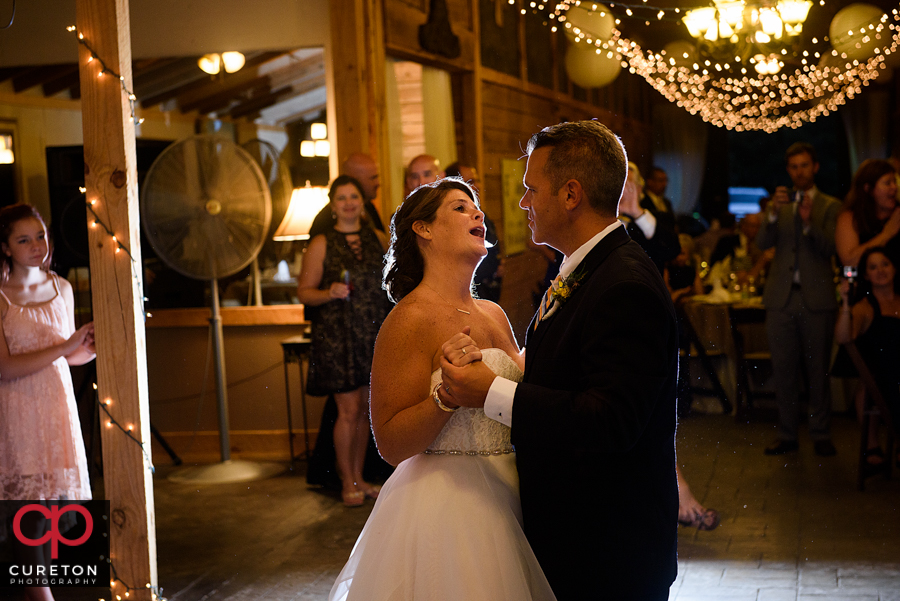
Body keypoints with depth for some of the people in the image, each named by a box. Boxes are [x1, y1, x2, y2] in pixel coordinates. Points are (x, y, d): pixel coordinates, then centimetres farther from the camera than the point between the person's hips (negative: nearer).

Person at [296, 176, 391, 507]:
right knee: (349, 410, -5)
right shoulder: (321, 244, -4)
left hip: (375, 336, 4)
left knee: (366, 409, 9)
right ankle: (347, 482, 8)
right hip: (337, 336, -4)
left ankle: (358, 477, 20)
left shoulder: (378, 239, 8)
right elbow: (304, 292, -3)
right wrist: (330, 293, -21)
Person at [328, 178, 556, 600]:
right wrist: (446, 395, -29)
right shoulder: (410, 319, -13)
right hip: (444, 503, -7)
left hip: (503, 498, 8)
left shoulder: (493, 315, 10)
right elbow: (391, 445, -16)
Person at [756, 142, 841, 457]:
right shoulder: (780, 204, 14)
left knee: (818, 371, 2)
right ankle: (787, 435, 12)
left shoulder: (830, 206, 7)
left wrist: (809, 222, -24)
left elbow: (829, 248, -7)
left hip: (816, 299, -2)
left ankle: (821, 434, 10)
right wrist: (773, 212, -19)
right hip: (781, 298, 2)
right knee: (783, 371, 5)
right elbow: (762, 243, -2)